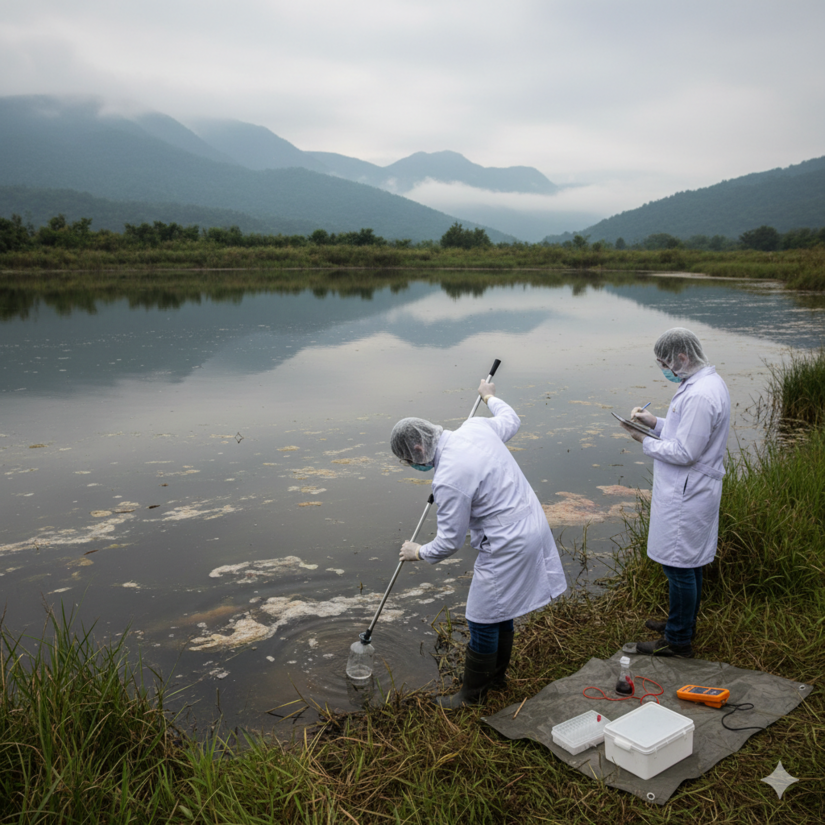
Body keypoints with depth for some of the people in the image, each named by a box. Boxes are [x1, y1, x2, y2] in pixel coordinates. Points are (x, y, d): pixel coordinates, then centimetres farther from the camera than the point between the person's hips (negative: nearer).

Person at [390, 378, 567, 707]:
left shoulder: (449, 479, -26)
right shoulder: (476, 426, -4)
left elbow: (449, 541, -15)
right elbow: (511, 420, 19)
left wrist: (419, 552, 6)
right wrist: (490, 397, 39)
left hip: (507, 546, -10)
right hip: (532, 526, 10)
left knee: (483, 622, 7)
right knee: (500, 612, 25)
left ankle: (471, 694, 25)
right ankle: (496, 674, 43)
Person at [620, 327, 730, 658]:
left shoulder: (699, 396, -26)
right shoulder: (708, 382, 8)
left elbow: (685, 452, -25)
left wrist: (646, 441, -13)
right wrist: (655, 422, 6)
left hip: (686, 495, -11)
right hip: (691, 490, 11)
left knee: (679, 566, 1)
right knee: (689, 562, 22)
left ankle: (678, 640, 14)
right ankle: (682, 623, 37)